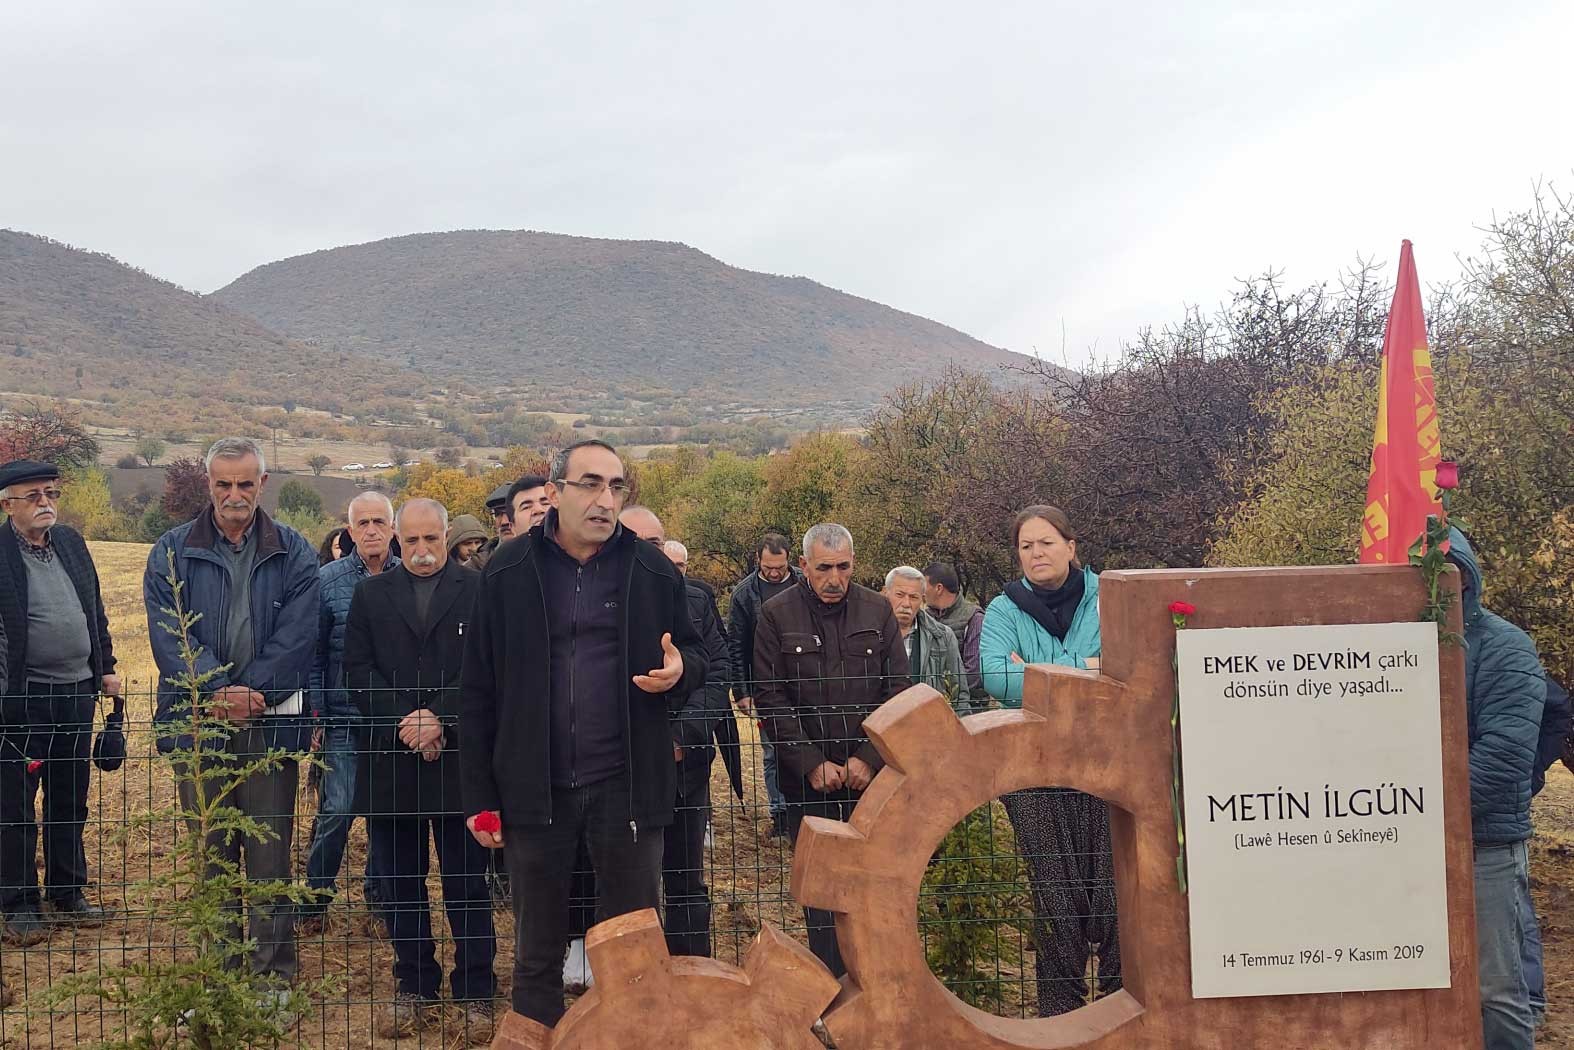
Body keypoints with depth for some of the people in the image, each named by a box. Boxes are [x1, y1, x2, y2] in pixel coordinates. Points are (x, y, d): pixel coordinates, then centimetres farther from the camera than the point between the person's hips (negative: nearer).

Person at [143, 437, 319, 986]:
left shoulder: (294, 553, 5)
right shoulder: (172, 551, 6)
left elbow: (296, 635, -4)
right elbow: (167, 633, -4)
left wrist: (248, 694, -14)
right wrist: (218, 692, -17)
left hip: (270, 721, -1)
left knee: (270, 852, 2)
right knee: (211, 852, 8)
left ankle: (274, 971, 11)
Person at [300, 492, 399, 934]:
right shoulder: (327, 579, 0)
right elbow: (314, 651, 1)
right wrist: (315, 714, -4)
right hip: (343, 715, -1)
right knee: (336, 810, -5)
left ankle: (381, 892, 26)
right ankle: (316, 897, 12)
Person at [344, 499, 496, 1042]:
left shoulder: (479, 591, 2)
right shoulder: (371, 594, 11)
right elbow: (358, 668, 3)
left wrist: (439, 719, -14)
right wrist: (402, 724, -9)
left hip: (459, 756, -3)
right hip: (393, 758, 3)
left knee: (467, 883, 4)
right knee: (401, 883, 10)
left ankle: (476, 995, 13)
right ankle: (415, 990, 22)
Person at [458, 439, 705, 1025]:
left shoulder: (654, 572, 2)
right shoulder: (508, 573, 1)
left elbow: (695, 656, 13)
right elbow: (478, 693, 3)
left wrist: (679, 670, -13)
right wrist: (480, 796, -1)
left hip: (626, 786, 0)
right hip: (535, 790, 0)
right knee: (537, 955, 14)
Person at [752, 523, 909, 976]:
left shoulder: (878, 611, 5)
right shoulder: (776, 615, 0)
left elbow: (898, 691, 4)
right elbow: (770, 699, -2)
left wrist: (869, 758, -7)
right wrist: (812, 764, -9)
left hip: (872, 775, 1)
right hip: (808, 780, -1)